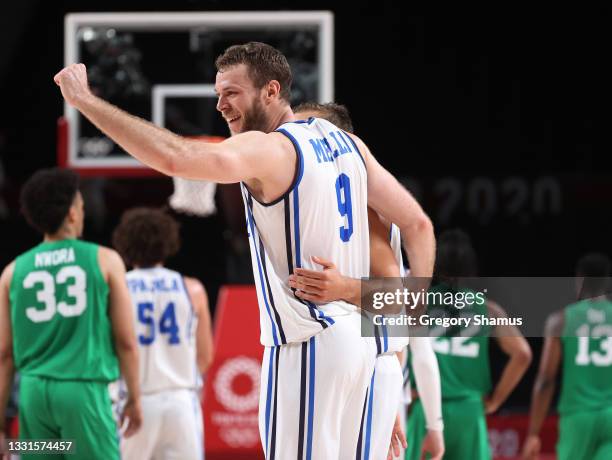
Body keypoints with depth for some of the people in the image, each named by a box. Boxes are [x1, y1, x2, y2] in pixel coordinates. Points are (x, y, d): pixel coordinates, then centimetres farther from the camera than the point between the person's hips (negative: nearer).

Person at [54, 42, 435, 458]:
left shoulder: (270, 149, -15)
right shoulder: (348, 143, 11)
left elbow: (175, 157, -31)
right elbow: (418, 224, 13)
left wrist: (84, 100, -27)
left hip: (308, 346, -9)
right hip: (358, 337, 9)